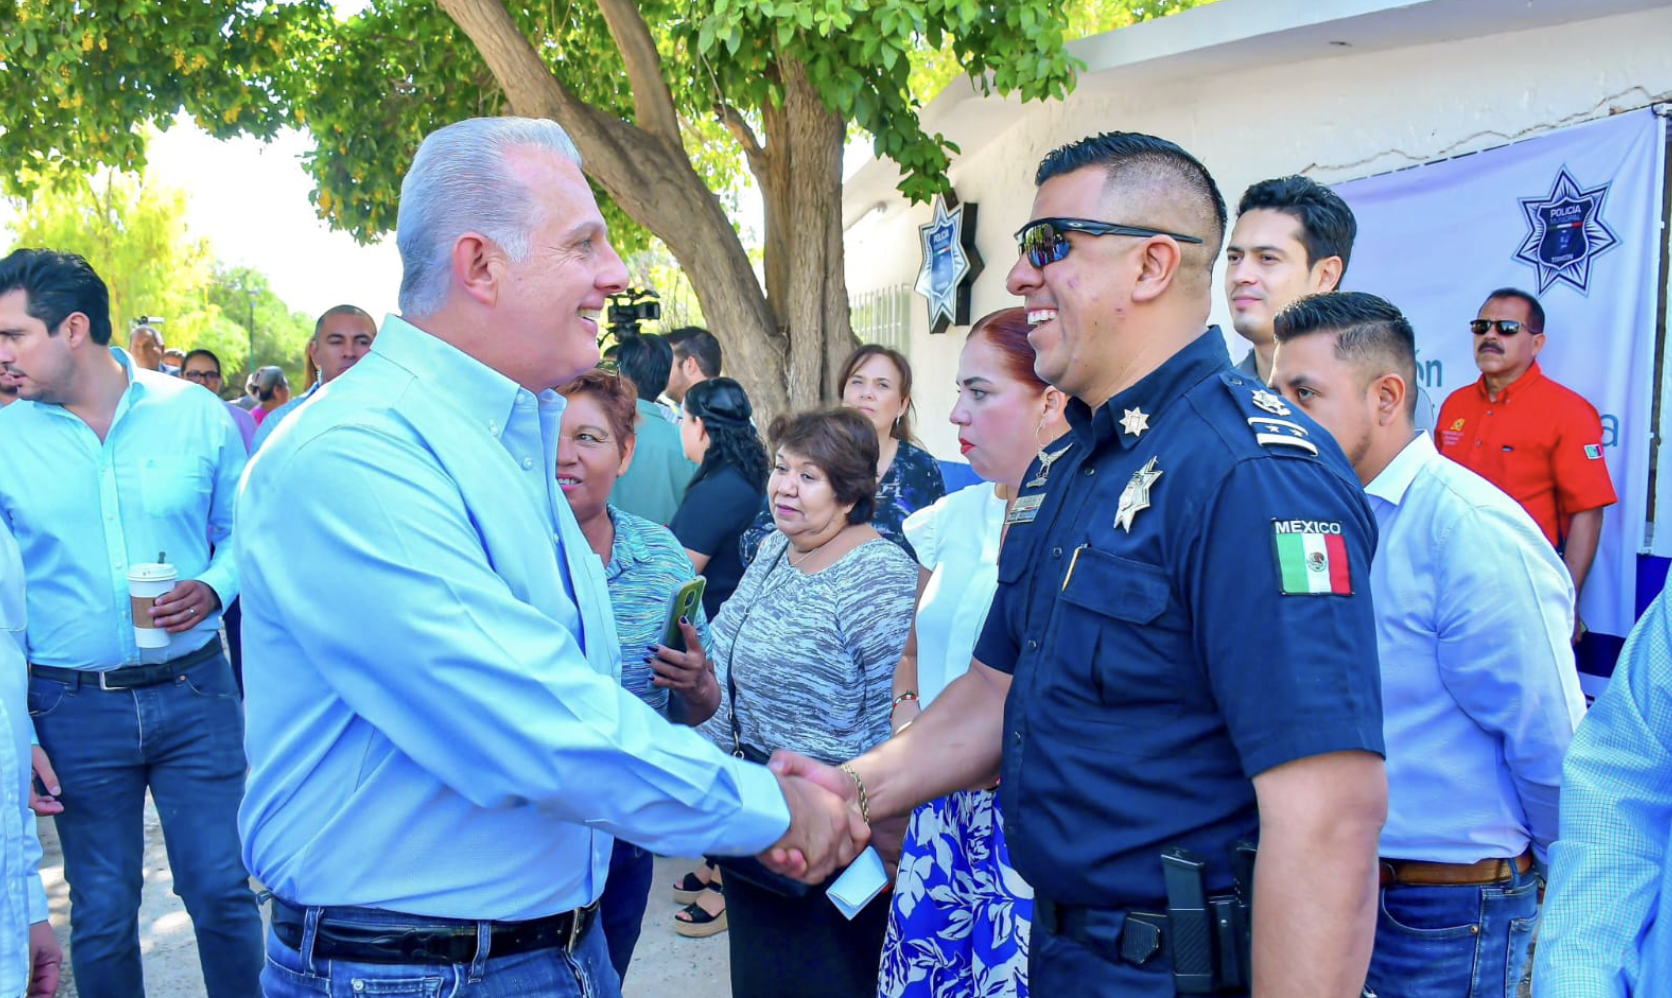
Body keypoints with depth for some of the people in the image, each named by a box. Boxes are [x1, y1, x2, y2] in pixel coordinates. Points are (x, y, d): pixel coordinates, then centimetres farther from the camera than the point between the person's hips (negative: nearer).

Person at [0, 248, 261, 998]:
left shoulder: (195, 413, -1)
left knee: (223, 894, 3)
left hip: (193, 692, 0)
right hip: (74, 710, 1)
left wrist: (213, 589, -14)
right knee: (101, 916, 10)